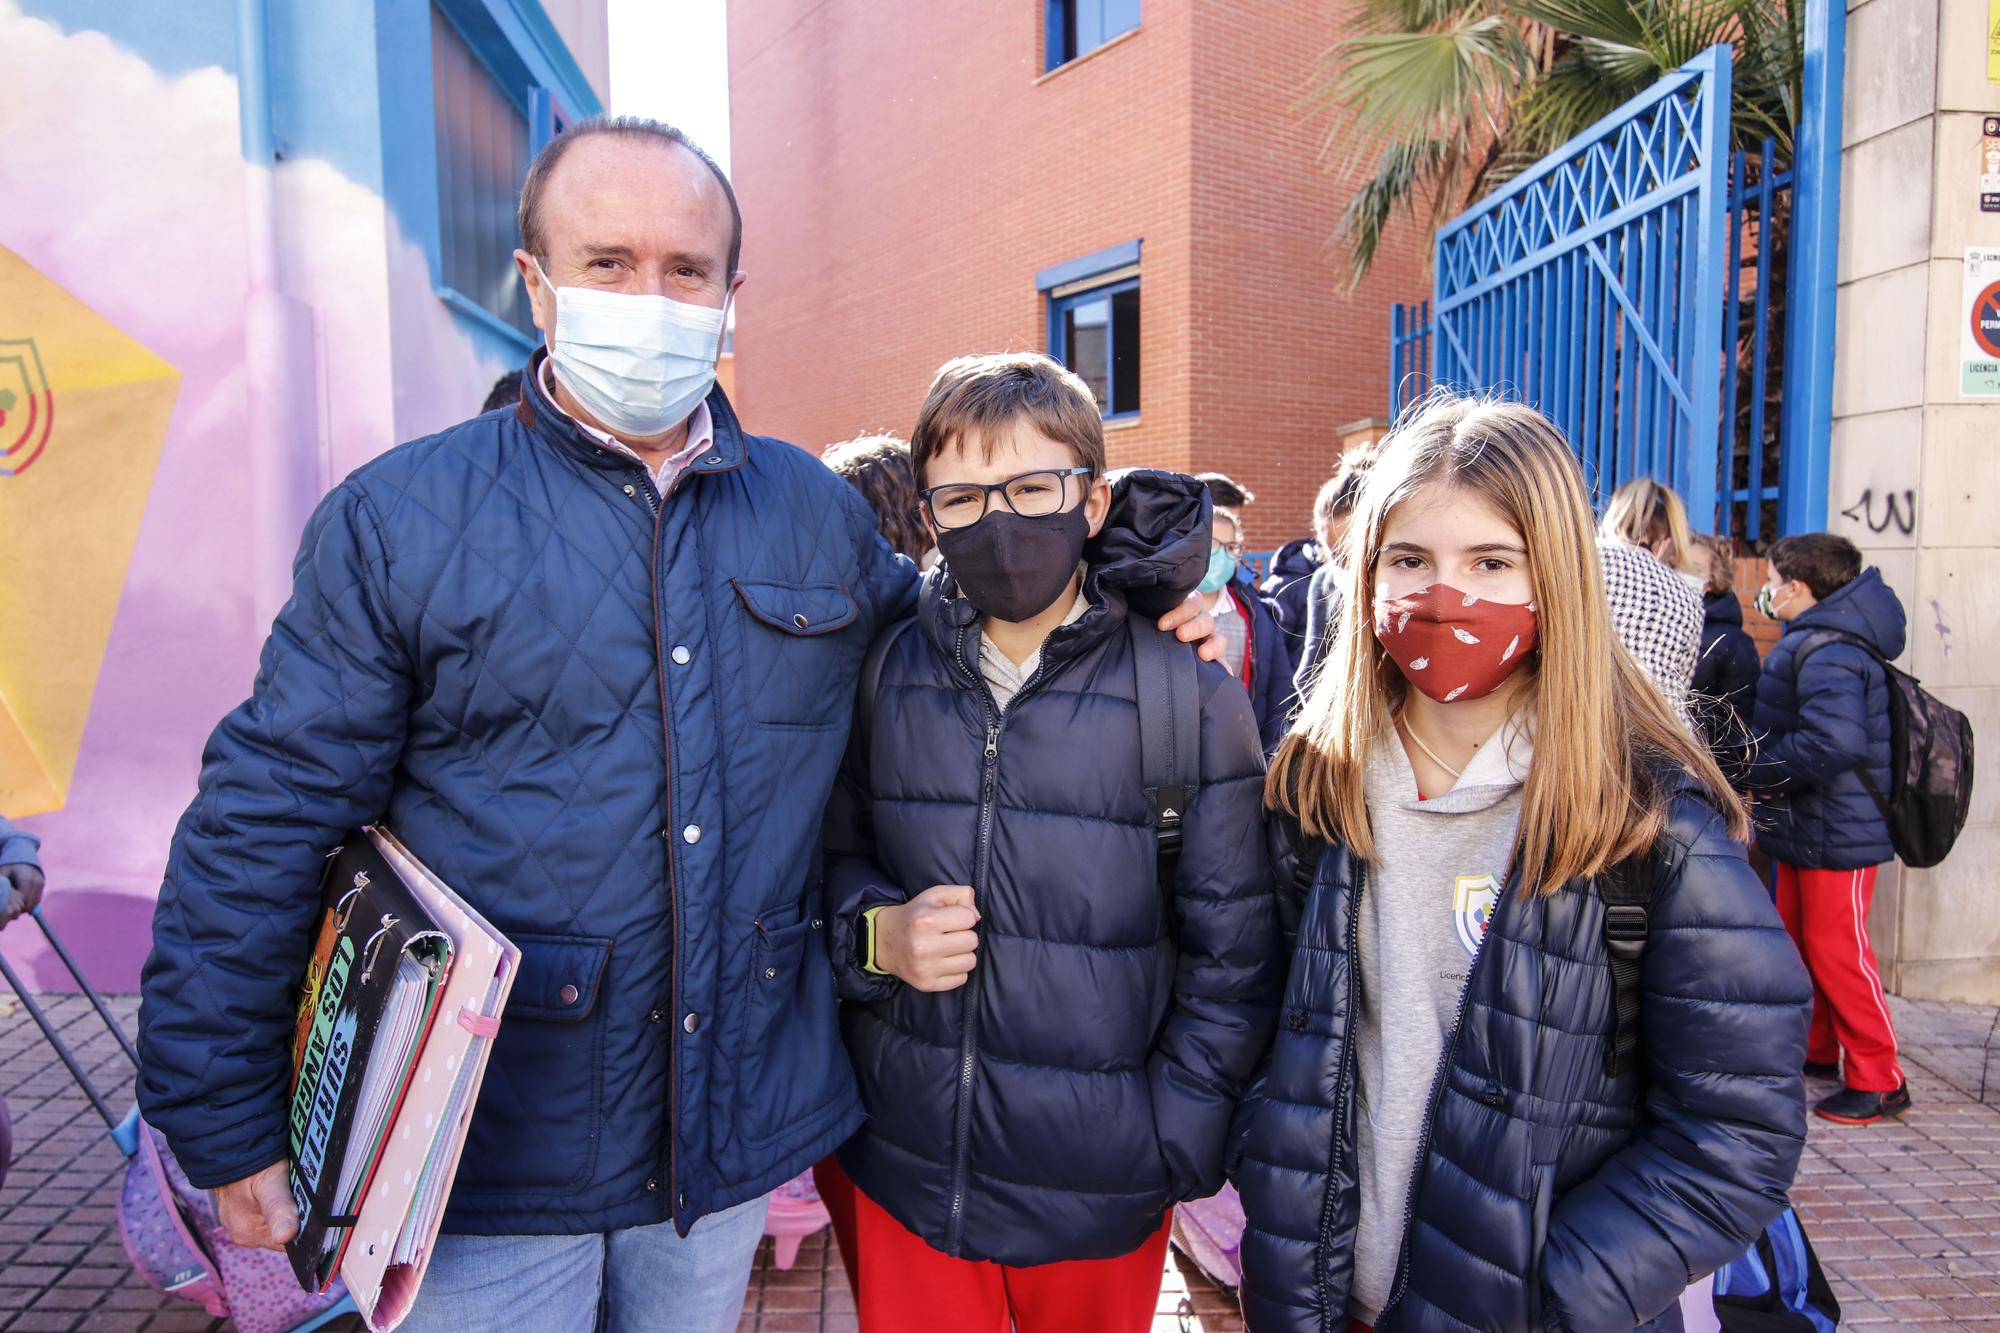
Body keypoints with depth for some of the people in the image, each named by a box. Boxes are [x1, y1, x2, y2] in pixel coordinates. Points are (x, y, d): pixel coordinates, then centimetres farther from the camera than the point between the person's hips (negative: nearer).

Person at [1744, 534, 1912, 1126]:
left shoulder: (1828, 654, -23)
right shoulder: (1812, 641, 10)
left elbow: (1834, 740, -37)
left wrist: (1761, 772, -24)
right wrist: (1766, 774, 7)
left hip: (1837, 832, -10)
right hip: (1804, 828, 10)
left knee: (1836, 948, -2)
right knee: (1800, 938, 19)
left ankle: (1878, 1080, 11)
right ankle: (1817, 1047, 33)